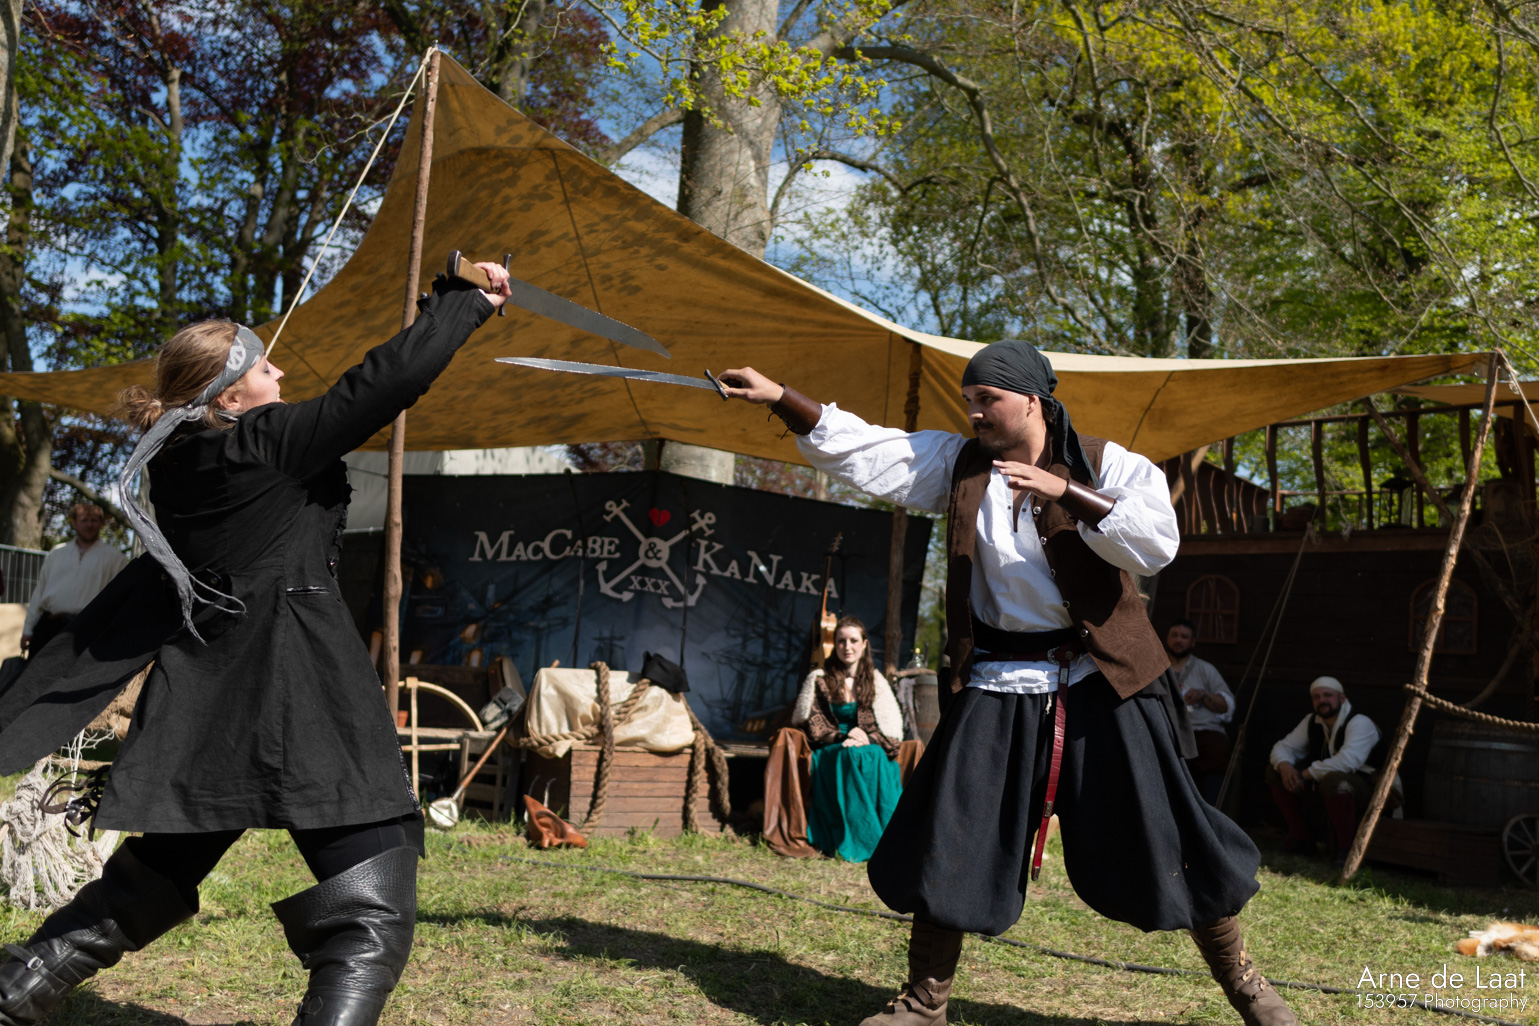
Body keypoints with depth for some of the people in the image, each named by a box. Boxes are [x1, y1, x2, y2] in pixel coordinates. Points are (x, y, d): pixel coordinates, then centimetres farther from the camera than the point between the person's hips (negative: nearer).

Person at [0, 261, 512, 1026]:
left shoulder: (179, 461, 11)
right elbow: (388, 379, -6)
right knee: (369, 915, -6)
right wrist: (467, 300, 1)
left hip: (205, 704, 8)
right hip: (301, 702, -8)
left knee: (150, 881, 27)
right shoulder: (271, 444, -9)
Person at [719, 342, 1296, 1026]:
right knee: (954, 844, 3)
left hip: (1100, 681, -2)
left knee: (1160, 838, 4)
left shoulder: (1106, 465, -3)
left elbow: (1156, 543, -17)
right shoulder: (957, 464, 5)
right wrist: (779, 397, -9)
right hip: (998, 685, 3)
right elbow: (858, 450, 0)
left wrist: (1066, 492, -23)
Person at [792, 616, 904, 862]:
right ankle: (850, 842, -36)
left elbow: (893, 729, 7)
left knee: (875, 759, -34)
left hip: (873, 750, 2)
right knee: (851, 757, -36)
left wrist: (867, 740, -14)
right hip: (830, 754, -2)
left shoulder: (876, 682, 15)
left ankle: (881, 838, -32)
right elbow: (814, 725, 2)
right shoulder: (819, 680, 10)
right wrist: (842, 738, -16)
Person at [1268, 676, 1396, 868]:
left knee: (1334, 780, -41)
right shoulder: (1312, 722, 6)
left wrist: (1306, 774, -27)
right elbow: (1284, 747, 8)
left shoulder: (1360, 723, -18)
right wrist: (1284, 765, -18)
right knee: (1275, 771, 0)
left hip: (1367, 788, -8)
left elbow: (1348, 761, -34)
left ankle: (1346, 849, -25)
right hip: (1324, 788, 8)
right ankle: (1301, 840, 6)